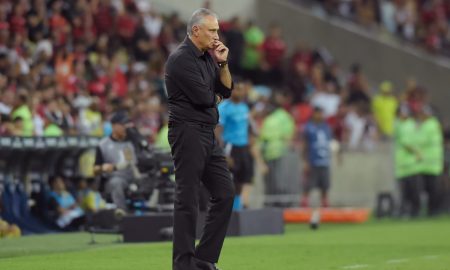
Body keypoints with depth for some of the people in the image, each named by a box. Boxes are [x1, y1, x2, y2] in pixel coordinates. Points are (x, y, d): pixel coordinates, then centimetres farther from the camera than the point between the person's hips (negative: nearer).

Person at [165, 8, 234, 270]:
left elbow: (226, 90, 12)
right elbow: (203, 97, -20)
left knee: (225, 193, 8)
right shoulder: (181, 59, -14)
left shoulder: (208, 56, 14)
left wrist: (223, 63, -2)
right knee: (188, 200, -6)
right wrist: (215, 96, 1)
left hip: (208, 134, 9)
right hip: (188, 132, -9)